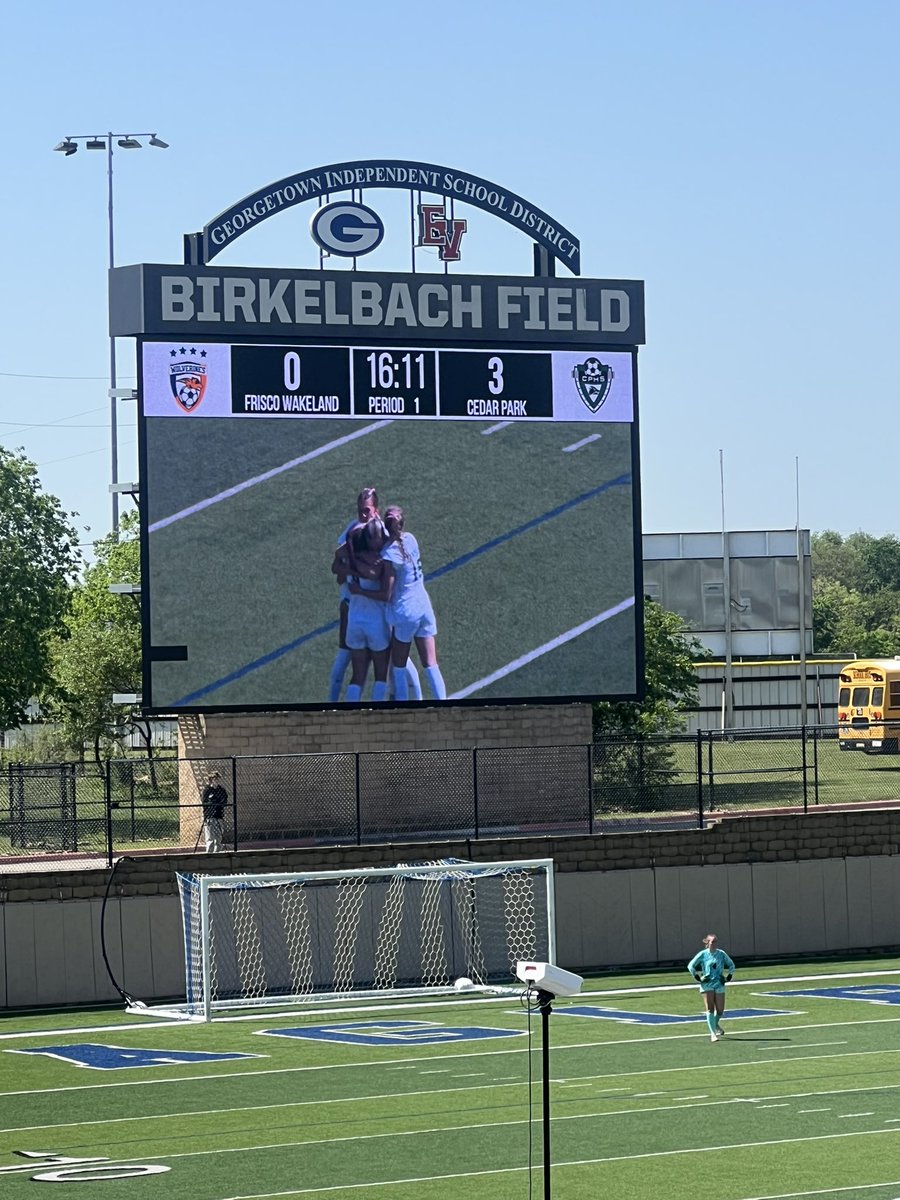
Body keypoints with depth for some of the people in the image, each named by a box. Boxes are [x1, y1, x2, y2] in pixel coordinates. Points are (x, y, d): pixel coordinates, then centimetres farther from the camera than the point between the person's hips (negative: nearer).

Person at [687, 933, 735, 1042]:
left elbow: (731, 965, 19)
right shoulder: (702, 954, -2)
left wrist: (728, 977, 9)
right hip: (707, 985, -3)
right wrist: (697, 978, -1)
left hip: (719, 984, 3)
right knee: (710, 1009, -11)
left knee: (720, 1010, 3)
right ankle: (713, 1033, -10)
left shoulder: (722, 954, 4)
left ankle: (716, 1025, 35)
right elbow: (691, 966, 6)